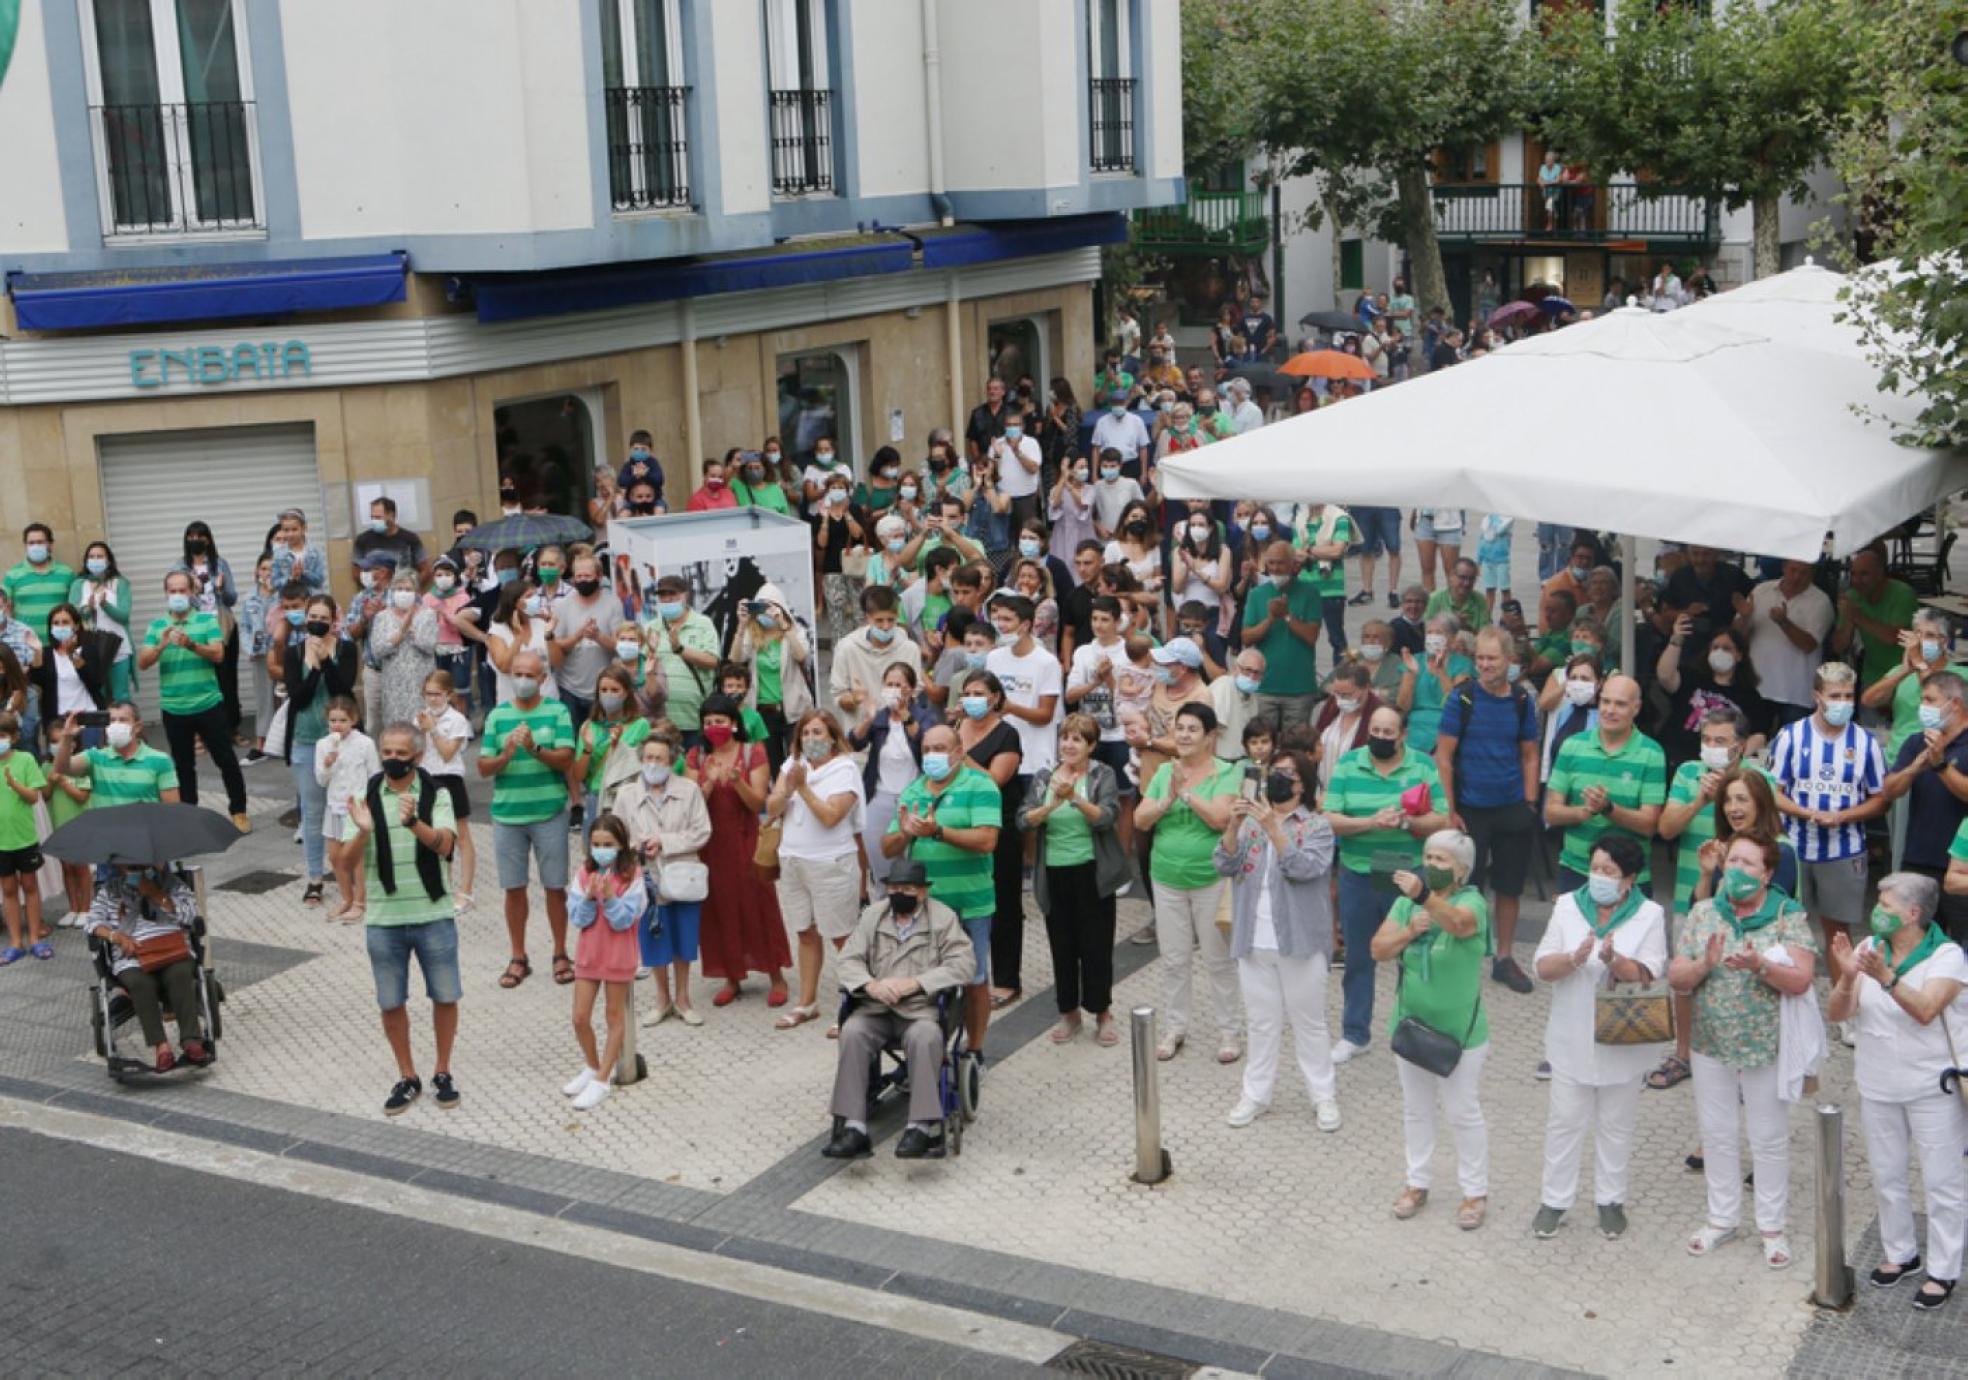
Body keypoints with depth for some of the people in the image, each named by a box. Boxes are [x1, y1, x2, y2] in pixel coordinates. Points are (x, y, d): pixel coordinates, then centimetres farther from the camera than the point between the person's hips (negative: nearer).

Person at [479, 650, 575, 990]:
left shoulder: (557, 711, 0)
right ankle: (518, 958, 18)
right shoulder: (498, 715, 5)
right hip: (507, 813, 2)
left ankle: (560, 955, 17)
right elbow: (483, 767, 2)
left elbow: (566, 759, -8)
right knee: (514, 888, 7)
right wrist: (506, 755, -17)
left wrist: (535, 749, -24)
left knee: (555, 886, 4)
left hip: (549, 812, -2)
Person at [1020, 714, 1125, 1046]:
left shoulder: (1103, 775, -2)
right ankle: (1069, 1013, 20)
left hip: (1092, 872, -3)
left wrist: (1077, 799, -30)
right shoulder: (1043, 777, 6)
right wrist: (1052, 804, -21)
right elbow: (1024, 820, -4)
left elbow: (1107, 817, -15)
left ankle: (1102, 1013, 15)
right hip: (1054, 872, 3)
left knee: (1096, 944, 2)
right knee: (1062, 945, 8)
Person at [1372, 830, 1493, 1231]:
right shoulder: (1406, 902, -2)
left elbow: (1457, 922, -42)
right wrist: (1409, 930, -22)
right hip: (1409, 1026, 5)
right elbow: (1379, 950, -5)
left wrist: (1423, 896, -60)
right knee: (1416, 1110, 18)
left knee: (1463, 1113, 7)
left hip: (1459, 1033, -5)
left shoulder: (1472, 902, -18)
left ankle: (1475, 1192, 21)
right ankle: (1417, 1182, 32)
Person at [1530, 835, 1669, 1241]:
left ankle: (1610, 1199, 26)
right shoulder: (1567, 907, -3)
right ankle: (1555, 1199, 20)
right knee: (1564, 1121, 10)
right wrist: (1575, 959, -27)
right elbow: (1543, 966, -7)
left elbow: (1649, 976, -15)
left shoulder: (1649, 915, -7)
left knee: (1616, 1124, 12)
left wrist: (1615, 960, -33)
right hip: (1572, 1038, 1)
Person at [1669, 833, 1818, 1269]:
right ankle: (1722, 1218, 31)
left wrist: (1761, 965, -35)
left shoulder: (1789, 916, -10)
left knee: (1769, 1138, 9)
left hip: (1766, 1048, -3)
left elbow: (1801, 980, -18)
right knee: (1716, 1133, 14)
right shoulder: (1703, 914, -1)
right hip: (1711, 1045, 3)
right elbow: (1676, 978, -3)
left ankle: (1771, 1226, 24)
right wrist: (1704, 965, -23)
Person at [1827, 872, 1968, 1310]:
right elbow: (1839, 1013, -6)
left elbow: (1925, 1010, -29)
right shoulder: (1869, 948, -2)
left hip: (1933, 1089, -5)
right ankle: (1900, 1253, 34)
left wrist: (1887, 977, -43)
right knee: (1886, 1176, 17)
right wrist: (1847, 976, -24)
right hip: (1878, 1087, 5)